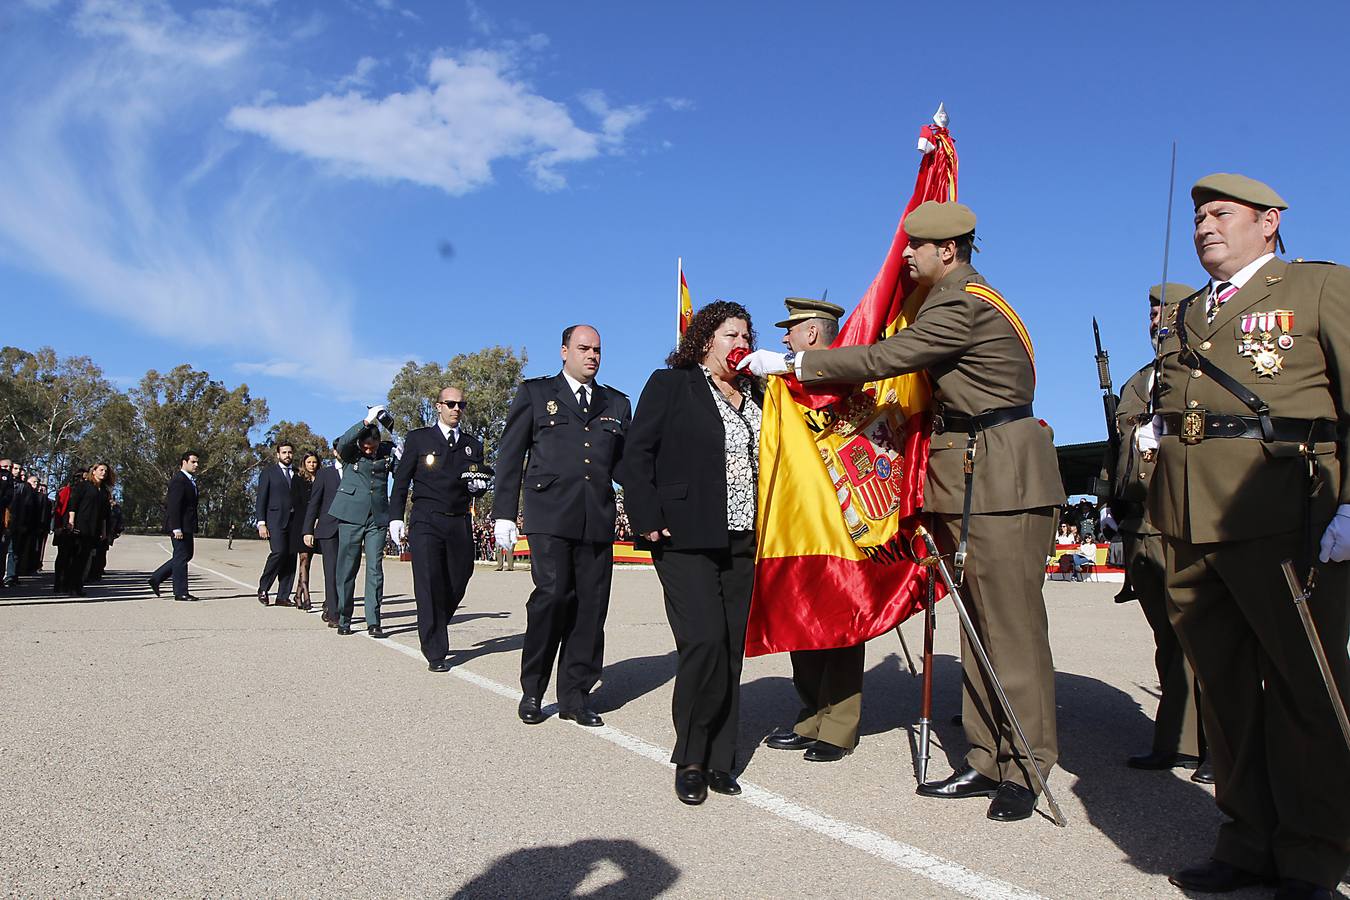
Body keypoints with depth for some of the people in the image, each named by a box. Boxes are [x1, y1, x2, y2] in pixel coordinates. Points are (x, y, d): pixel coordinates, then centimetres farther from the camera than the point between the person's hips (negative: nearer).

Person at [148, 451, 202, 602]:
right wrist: (176, 528, -24)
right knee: (181, 557, -4)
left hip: (186, 526, 10)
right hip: (180, 526, -10)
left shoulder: (189, 480, 17)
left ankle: (156, 578, 23)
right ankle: (181, 592, 2)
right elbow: (173, 505, -20)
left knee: (187, 555, 17)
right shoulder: (178, 479, -14)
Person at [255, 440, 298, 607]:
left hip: (293, 521, 4)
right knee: (279, 552, -19)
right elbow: (261, 499, 1)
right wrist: (261, 523, -8)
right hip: (275, 520, -4)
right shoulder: (268, 472, 7)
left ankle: (283, 596, 3)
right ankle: (263, 588, -1)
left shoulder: (296, 475, 18)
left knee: (291, 558, -1)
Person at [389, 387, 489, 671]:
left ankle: (433, 631, 32)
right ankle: (435, 653, -4)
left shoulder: (472, 445, 16)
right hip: (426, 521, -3)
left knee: (457, 585, 6)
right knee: (429, 585, -9)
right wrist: (396, 517, -3)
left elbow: (478, 484, 20)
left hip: (460, 524, 3)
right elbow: (401, 479, 6)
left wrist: (478, 485, -4)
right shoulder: (418, 438, 8)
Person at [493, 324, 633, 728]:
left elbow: (625, 463, 17)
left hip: (598, 519, 4)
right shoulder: (535, 392, 11)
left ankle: (575, 695, 14)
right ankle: (532, 691, 4)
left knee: (590, 605, 2)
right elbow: (510, 456, 7)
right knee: (553, 593, -14)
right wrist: (504, 513, 0)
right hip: (550, 516, -3)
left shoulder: (616, 403, 19)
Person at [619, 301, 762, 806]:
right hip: (686, 539, -5)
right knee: (704, 641, -13)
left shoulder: (757, 395, 18)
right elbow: (637, 456, -2)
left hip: (743, 542, 5)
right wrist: (649, 521, -11)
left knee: (731, 650, 5)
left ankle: (718, 760, 16)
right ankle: (690, 759, 5)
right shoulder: (670, 384, 4)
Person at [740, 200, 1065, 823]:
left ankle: (1024, 769, 5)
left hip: (1002, 477, -10)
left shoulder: (962, 302, -14)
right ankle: (988, 759, 18)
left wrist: (793, 364, -11)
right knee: (979, 620, 10)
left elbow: (883, 358, -17)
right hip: (973, 477, 11)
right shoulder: (960, 298, 19)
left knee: (1010, 622, -5)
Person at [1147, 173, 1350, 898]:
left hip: (1282, 513, -5)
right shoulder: (1185, 315, 24)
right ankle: (1249, 842, 21)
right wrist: (1155, 432, 11)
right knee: (1222, 682, 9)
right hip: (1186, 519, 6)